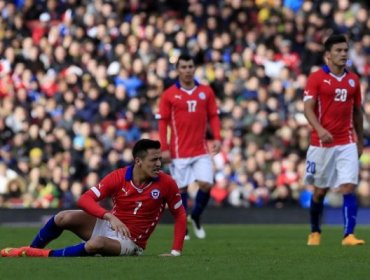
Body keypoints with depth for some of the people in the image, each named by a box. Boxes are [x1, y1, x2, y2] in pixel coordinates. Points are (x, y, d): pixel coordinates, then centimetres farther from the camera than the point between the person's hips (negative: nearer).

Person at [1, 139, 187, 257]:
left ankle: (44, 256, -23)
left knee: (97, 244, -36)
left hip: (130, 242, -3)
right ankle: (29, 251, 1)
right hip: (108, 225, 3)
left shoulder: (167, 184, -15)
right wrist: (110, 216, -38)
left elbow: (180, 215, -3)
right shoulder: (118, 177, -15)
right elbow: (85, 199, -21)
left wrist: (176, 252, -12)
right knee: (64, 218, -19)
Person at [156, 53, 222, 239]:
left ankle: (196, 217, 16)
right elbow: (162, 121, 0)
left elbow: (213, 116, 9)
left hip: (201, 150, 2)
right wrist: (164, 148, -7)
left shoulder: (206, 92, 6)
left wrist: (217, 138, -5)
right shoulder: (169, 95, -1)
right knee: (181, 189, 2)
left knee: (206, 184, -9)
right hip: (179, 152, -2)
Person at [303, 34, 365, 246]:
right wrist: (320, 129, -30)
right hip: (322, 143, -2)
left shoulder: (353, 79, 8)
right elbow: (308, 108, -13)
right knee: (320, 190, 9)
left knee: (349, 187, -11)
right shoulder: (317, 78, -5)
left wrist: (360, 141, 18)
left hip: (347, 144, 2)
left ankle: (349, 235, -15)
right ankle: (315, 232, 29)